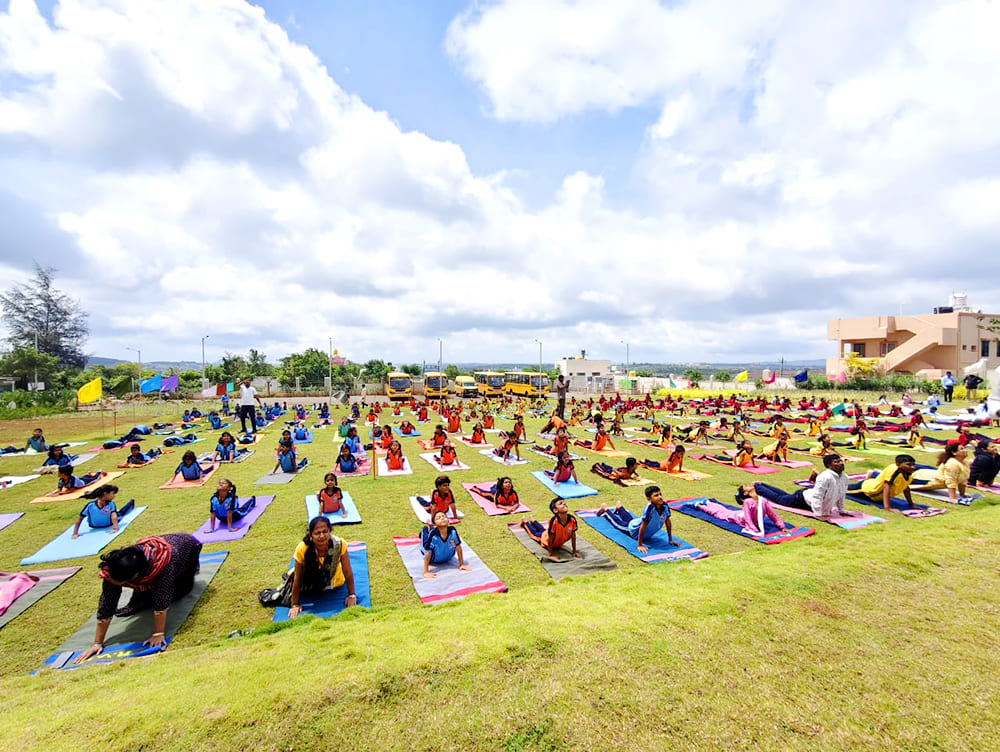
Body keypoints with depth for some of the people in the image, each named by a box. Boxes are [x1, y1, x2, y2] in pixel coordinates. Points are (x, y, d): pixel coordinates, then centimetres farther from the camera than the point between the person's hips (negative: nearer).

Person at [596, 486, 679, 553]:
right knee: (618, 523, 24)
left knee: (631, 519, 37)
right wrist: (639, 545, -39)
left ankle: (619, 507, 64)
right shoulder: (649, 508, -45)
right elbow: (643, 526, -41)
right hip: (634, 529, -5)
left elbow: (668, 522, -13)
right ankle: (605, 509, 49)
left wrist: (670, 540, -8)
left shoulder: (665, 506, -29)